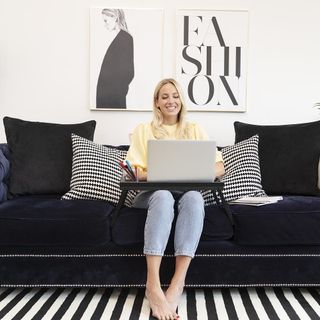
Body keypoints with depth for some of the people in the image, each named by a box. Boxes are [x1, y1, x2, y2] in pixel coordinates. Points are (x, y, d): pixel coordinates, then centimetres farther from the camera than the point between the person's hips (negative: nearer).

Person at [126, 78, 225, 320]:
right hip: (151, 192, -1)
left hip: (187, 191, 1)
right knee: (163, 196, -37)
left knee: (194, 197, -35)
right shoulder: (143, 130, 12)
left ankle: (177, 283, -36)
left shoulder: (194, 130, 16)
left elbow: (220, 167, 7)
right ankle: (153, 286, -40)